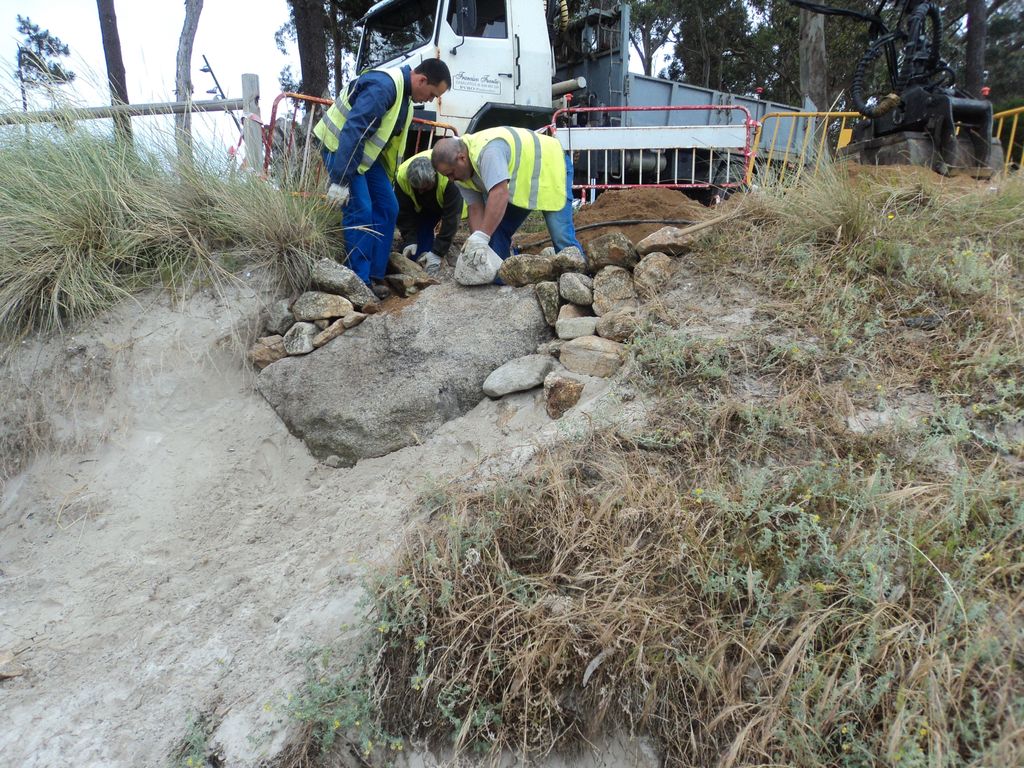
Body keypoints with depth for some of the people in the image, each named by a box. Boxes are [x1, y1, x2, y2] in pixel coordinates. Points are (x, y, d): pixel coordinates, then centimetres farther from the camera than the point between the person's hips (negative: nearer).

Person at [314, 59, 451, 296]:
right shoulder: (382, 86, -25)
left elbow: (392, 141, 15)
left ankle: (375, 277, 8)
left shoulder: (405, 95, 7)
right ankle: (360, 282, -7)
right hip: (340, 146, -10)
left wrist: (387, 180, 18)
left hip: (366, 151, 10)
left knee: (387, 208, 3)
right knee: (361, 212, -16)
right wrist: (340, 181, -32)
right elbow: (352, 132, -30)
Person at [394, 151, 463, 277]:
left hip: (449, 199, -3)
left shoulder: (449, 178, -45)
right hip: (425, 204, 3)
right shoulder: (401, 176, -33)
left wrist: (437, 253, -41)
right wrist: (409, 241, -31)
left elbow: (451, 218, -41)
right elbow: (404, 213, -21)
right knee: (422, 228, -14)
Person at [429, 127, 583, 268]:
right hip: (519, 183, 9)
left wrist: (481, 236, -49)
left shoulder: (487, 150, -37)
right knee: (495, 227, -1)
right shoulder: (461, 173, -7)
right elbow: (476, 209, -9)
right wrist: (475, 241, -22)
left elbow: (500, 194, -46)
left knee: (561, 235, -17)